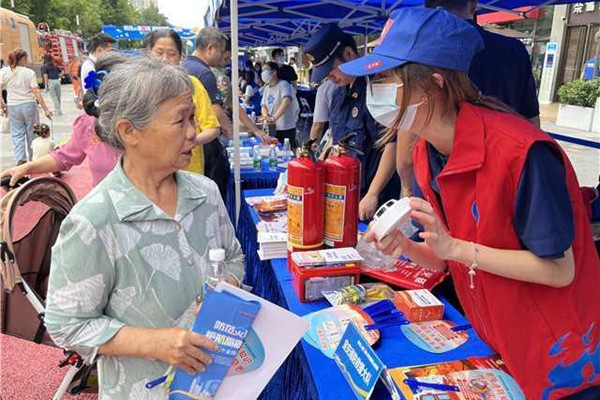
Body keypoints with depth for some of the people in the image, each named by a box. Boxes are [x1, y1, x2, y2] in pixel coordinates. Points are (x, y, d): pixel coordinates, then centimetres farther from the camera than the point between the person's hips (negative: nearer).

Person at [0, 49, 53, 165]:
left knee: (17, 134, 8)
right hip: (29, 105, -2)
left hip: (13, 106, 2)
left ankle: (20, 159, -5)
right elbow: (36, 92, -9)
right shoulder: (29, 72, -3)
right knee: (32, 133, 9)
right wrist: (45, 109, -8)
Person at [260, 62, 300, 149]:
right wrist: (266, 116, -11)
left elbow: (286, 102, -26)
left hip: (286, 129, -7)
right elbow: (263, 106, 14)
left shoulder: (283, 84, -9)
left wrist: (274, 118, -38)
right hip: (272, 129, 7)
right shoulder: (266, 88, 15)